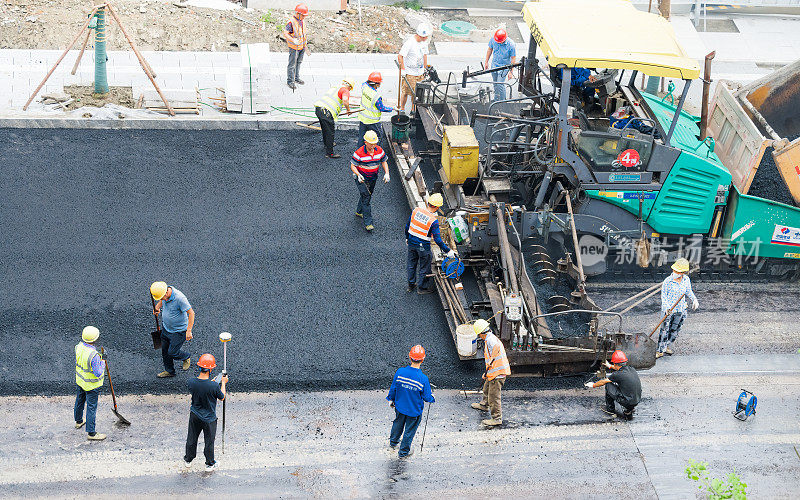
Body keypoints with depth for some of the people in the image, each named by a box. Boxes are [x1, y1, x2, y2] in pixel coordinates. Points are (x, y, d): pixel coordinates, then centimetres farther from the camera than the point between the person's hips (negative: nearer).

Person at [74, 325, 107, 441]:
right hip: (91, 384, -8)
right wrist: (102, 363, -15)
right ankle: (91, 433, 16)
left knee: (80, 400, 28)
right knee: (91, 407, 5)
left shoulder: (79, 346, -14)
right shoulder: (93, 355, -37)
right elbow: (98, 373, -29)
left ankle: (78, 421, 50)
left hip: (80, 379, 8)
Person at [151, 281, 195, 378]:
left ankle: (186, 358, 29)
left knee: (172, 353, -2)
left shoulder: (179, 298, -33)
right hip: (166, 328, 7)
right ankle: (169, 371, 36)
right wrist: (157, 308, -4)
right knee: (165, 350, 16)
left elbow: (191, 313, -26)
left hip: (179, 331, -7)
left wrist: (189, 331, -27)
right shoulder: (163, 292, -10)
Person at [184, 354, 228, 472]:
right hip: (209, 418, -3)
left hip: (195, 416, 3)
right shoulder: (214, 386, -31)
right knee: (209, 441, 18)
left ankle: (188, 460, 44)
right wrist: (223, 383, 2)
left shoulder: (192, 382, -20)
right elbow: (222, 397, -12)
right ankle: (210, 464, 36)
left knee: (192, 438, 25)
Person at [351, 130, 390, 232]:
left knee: (367, 195, 22)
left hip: (373, 178, 6)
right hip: (361, 179, -6)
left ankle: (359, 212, 48)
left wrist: (386, 174, -12)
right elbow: (352, 165, -16)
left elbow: (384, 162, 3)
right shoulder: (359, 153, -24)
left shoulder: (379, 150, -10)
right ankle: (367, 223, -13)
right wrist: (358, 175, -33)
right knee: (366, 197, -14)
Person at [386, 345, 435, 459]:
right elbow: (427, 397, -19)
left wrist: (391, 399, 12)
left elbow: (393, 388, -8)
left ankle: (393, 442, 56)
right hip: (414, 411, -3)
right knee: (409, 430, 21)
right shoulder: (423, 379, -31)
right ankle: (403, 452, 40)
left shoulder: (400, 372, -23)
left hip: (400, 407, 3)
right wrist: (431, 397, 5)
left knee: (398, 423, 31)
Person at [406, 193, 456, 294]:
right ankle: (422, 288, 31)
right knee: (424, 267, 16)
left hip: (412, 243, 5)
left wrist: (407, 237, 19)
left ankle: (411, 285, 40)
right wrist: (448, 251, -14)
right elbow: (437, 239, -23)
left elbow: (407, 226, 1)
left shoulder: (416, 210, -11)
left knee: (411, 264, 24)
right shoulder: (433, 221, -25)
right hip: (423, 247, -5)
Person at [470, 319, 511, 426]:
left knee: (494, 396, -3)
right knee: (487, 388, 31)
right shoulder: (492, 338, 16)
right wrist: (486, 374, 32)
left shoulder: (490, 339, -19)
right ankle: (484, 405, 54)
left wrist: (490, 362, -43)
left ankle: (497, 418, 4)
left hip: (498, 373, -11)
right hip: (493, 372, 11)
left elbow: (496, 347, -44)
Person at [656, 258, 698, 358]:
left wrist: (694, 300, 0)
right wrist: (666, 307, -21)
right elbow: (663, 295, -8)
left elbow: (688, 292, 15)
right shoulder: (668, 281, -14)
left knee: (675, 329, 12)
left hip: (680, 310, 4)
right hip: (668, 309, -4)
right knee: (665, 329, -3)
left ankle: (667, 346, 30)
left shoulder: (686, 280, -1)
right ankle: (661, 350, 5)